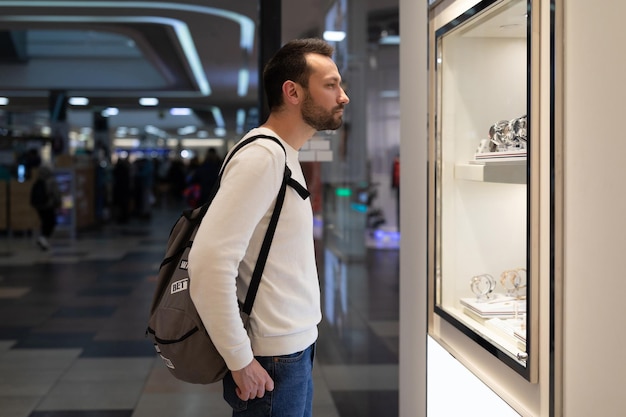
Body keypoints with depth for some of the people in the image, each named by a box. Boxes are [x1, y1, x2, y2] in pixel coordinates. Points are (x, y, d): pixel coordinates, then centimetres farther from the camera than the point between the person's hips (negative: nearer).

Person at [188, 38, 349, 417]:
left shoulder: (284, 156, 12)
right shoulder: (262, 157, -18)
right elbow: (210, 263, -27)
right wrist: (240, 362, -20)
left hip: (297, 349, 9)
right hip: (274, 361, -9)